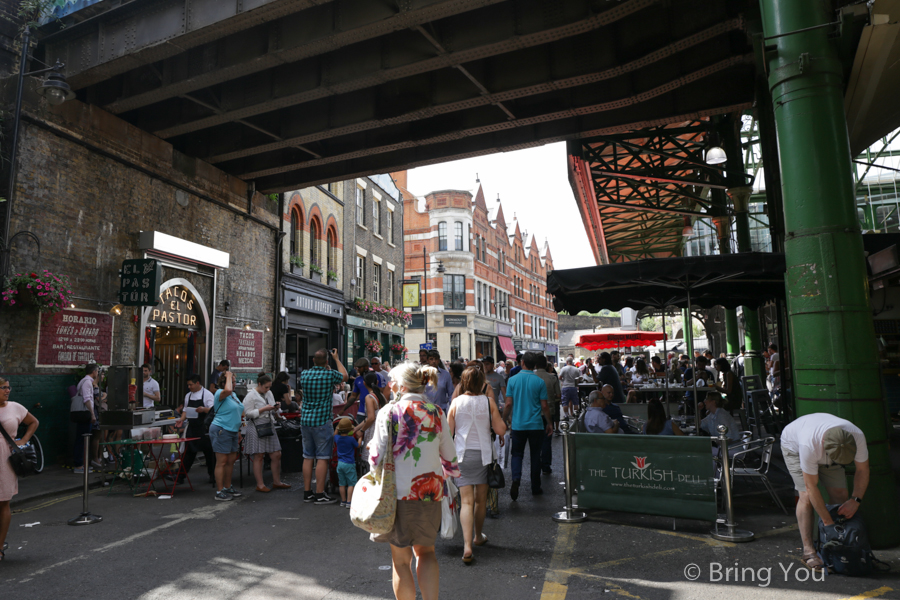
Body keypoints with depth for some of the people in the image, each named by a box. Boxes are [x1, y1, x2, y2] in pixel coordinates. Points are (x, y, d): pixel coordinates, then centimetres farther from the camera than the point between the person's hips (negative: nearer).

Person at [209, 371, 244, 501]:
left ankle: (228, 487, 26)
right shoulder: (220, 393, -11)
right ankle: (219, 492, 3)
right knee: (222, 462, -4)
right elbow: (227, 390, -37)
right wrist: (228, 376, -21)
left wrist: (238, 431, 23)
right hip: (221, 430, -9)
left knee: (231, 460, 14)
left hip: (232, 431, 9)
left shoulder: (234, 395, 16)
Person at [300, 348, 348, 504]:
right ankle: (320, 494, 0)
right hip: (321, 421, -5)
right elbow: (344, 375, 12)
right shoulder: (330, 375, -10)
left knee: (308, 457, 11)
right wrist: (336, 358, 24)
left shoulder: (304, 374, 3)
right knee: (322, 458, -1)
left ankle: (307, 492, 17)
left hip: (305, 420, 6)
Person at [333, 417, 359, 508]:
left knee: (342, 484, 13)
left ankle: (343, 501, 22)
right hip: (349, 464, -5)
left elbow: (335, 435, 23)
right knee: (351, 484, 4)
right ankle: (349, 502, 1)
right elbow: (357, 446, 2)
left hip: (340, 463, 5)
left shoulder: (337, 438, -2)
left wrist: (337, 428, 24)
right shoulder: (351, 439, -15)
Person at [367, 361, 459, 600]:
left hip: (398, 492, -3)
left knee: (401, 559, 13)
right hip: (431, 491, 3)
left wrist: (371, 447, 13)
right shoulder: (437, 412, 1)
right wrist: (447, 474, 25)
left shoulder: (389, 412, -9)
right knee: (425, 551, 21)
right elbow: (449, 456, 7)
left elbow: (378, 456, -9)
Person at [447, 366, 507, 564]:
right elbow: (500, 430, -6)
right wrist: (497, 414, 9)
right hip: (483, 454, 0)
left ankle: (467, 545, -13)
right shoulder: (488, 402, -6)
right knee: (481, 500, 17)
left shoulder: (456, 402, -5)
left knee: (466, 501, -1)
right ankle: (478, 536, 35)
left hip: (462, 454, 0)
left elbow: (448, 432, -2)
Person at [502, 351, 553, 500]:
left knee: (517, 454, 11)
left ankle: (516, 479, -13)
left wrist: (503, 421, 9)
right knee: (535, 455, 12)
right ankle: (535, 488, 19)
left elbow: (508, 404, -4)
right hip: (536, 425, 0)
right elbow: (544, 406, -3)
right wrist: (549, 423, 11)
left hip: (518, 425, 0)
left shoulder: (512, 380, -3)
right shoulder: (539, 382, -5)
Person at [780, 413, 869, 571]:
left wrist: (856, 500, -23)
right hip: (793, 444, -4)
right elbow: (811, 487, -32)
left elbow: (862, 470, -13)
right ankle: (808, 550, -11)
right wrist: (828, 522, -28)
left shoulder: (857, 436, -34)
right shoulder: (809, 445, -44)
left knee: (840, 493, -7)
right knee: (806, 495, -17)